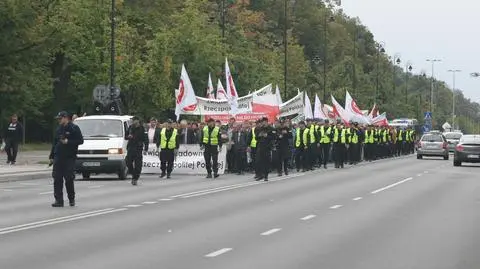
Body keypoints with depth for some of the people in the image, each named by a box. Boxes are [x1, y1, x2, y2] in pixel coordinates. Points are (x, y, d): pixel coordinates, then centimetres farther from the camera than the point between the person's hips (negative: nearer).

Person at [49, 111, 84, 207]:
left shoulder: (74, 128, -3)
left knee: (69, 180, -1)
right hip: (58, 158, 5)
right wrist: (51, 156, 17)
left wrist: (68, 141, -17)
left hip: (69, 158, -5)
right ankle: (58, 200, 0)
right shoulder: (59, 129, 15)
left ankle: (71, 199, 14)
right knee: (57, 180, -2)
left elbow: (80, 141, -9)